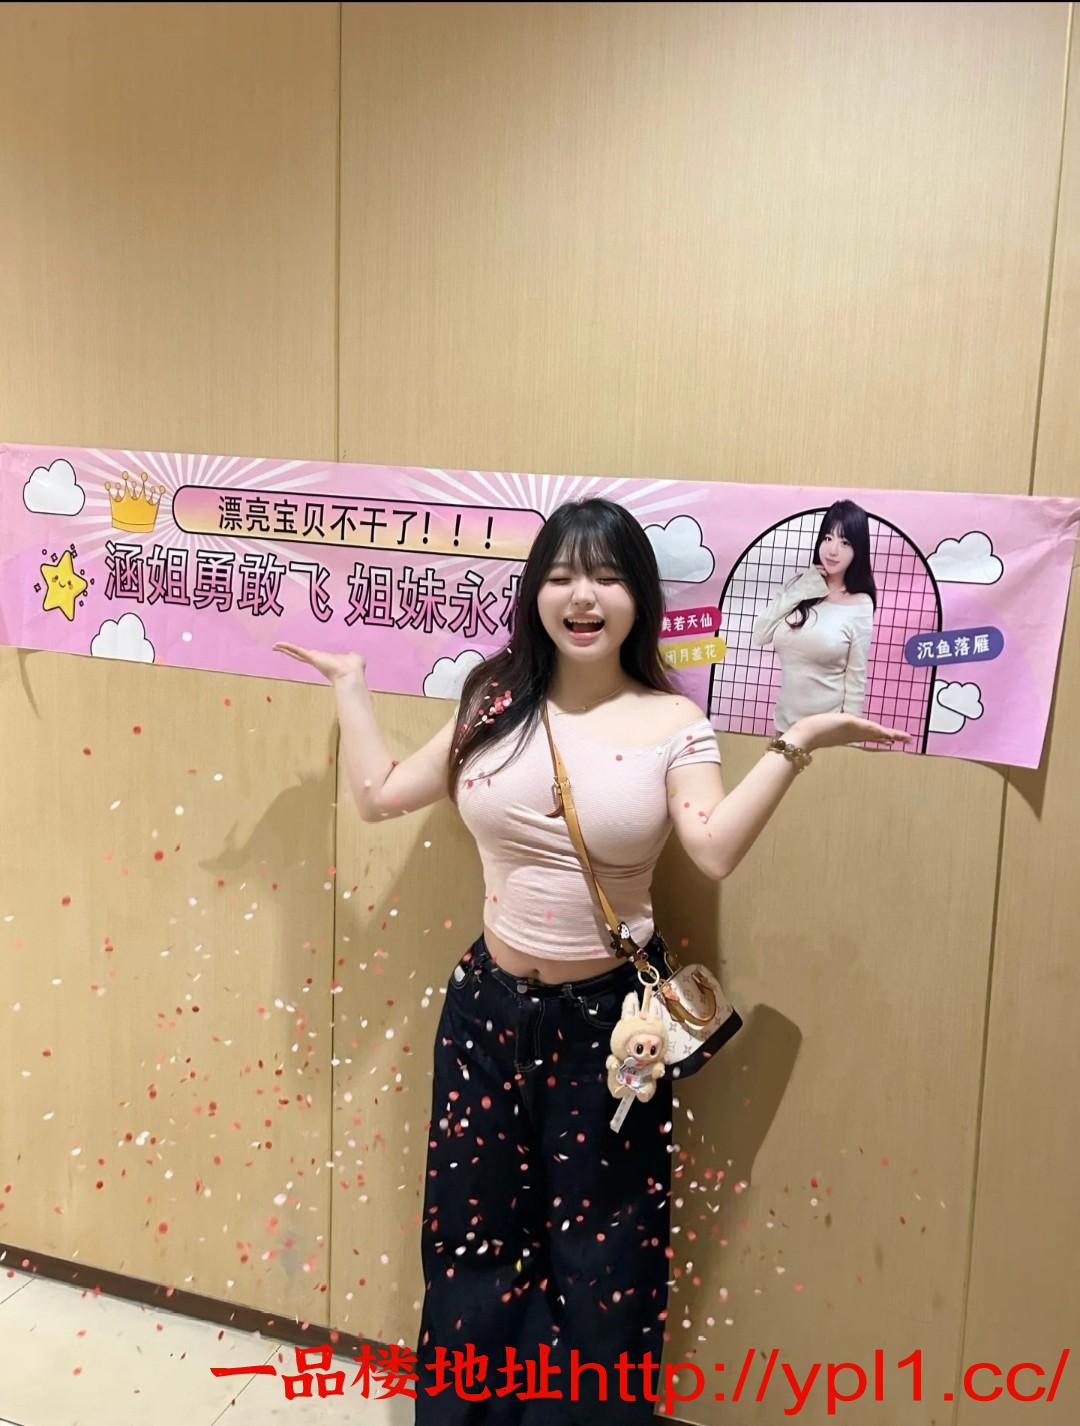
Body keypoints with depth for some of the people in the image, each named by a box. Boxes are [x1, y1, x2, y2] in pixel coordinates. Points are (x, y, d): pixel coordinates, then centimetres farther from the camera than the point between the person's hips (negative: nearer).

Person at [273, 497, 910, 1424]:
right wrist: (350, 682, 9)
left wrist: (794, 747, -25)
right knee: (472, 1242, 16)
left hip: (610, 1016, -2)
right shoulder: (495, 704, 1)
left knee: (599, 1259, 12)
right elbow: (380, 795, 6)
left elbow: (716, 850, -21)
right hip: (490, 1007, 3)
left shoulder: (672, 723, -8)